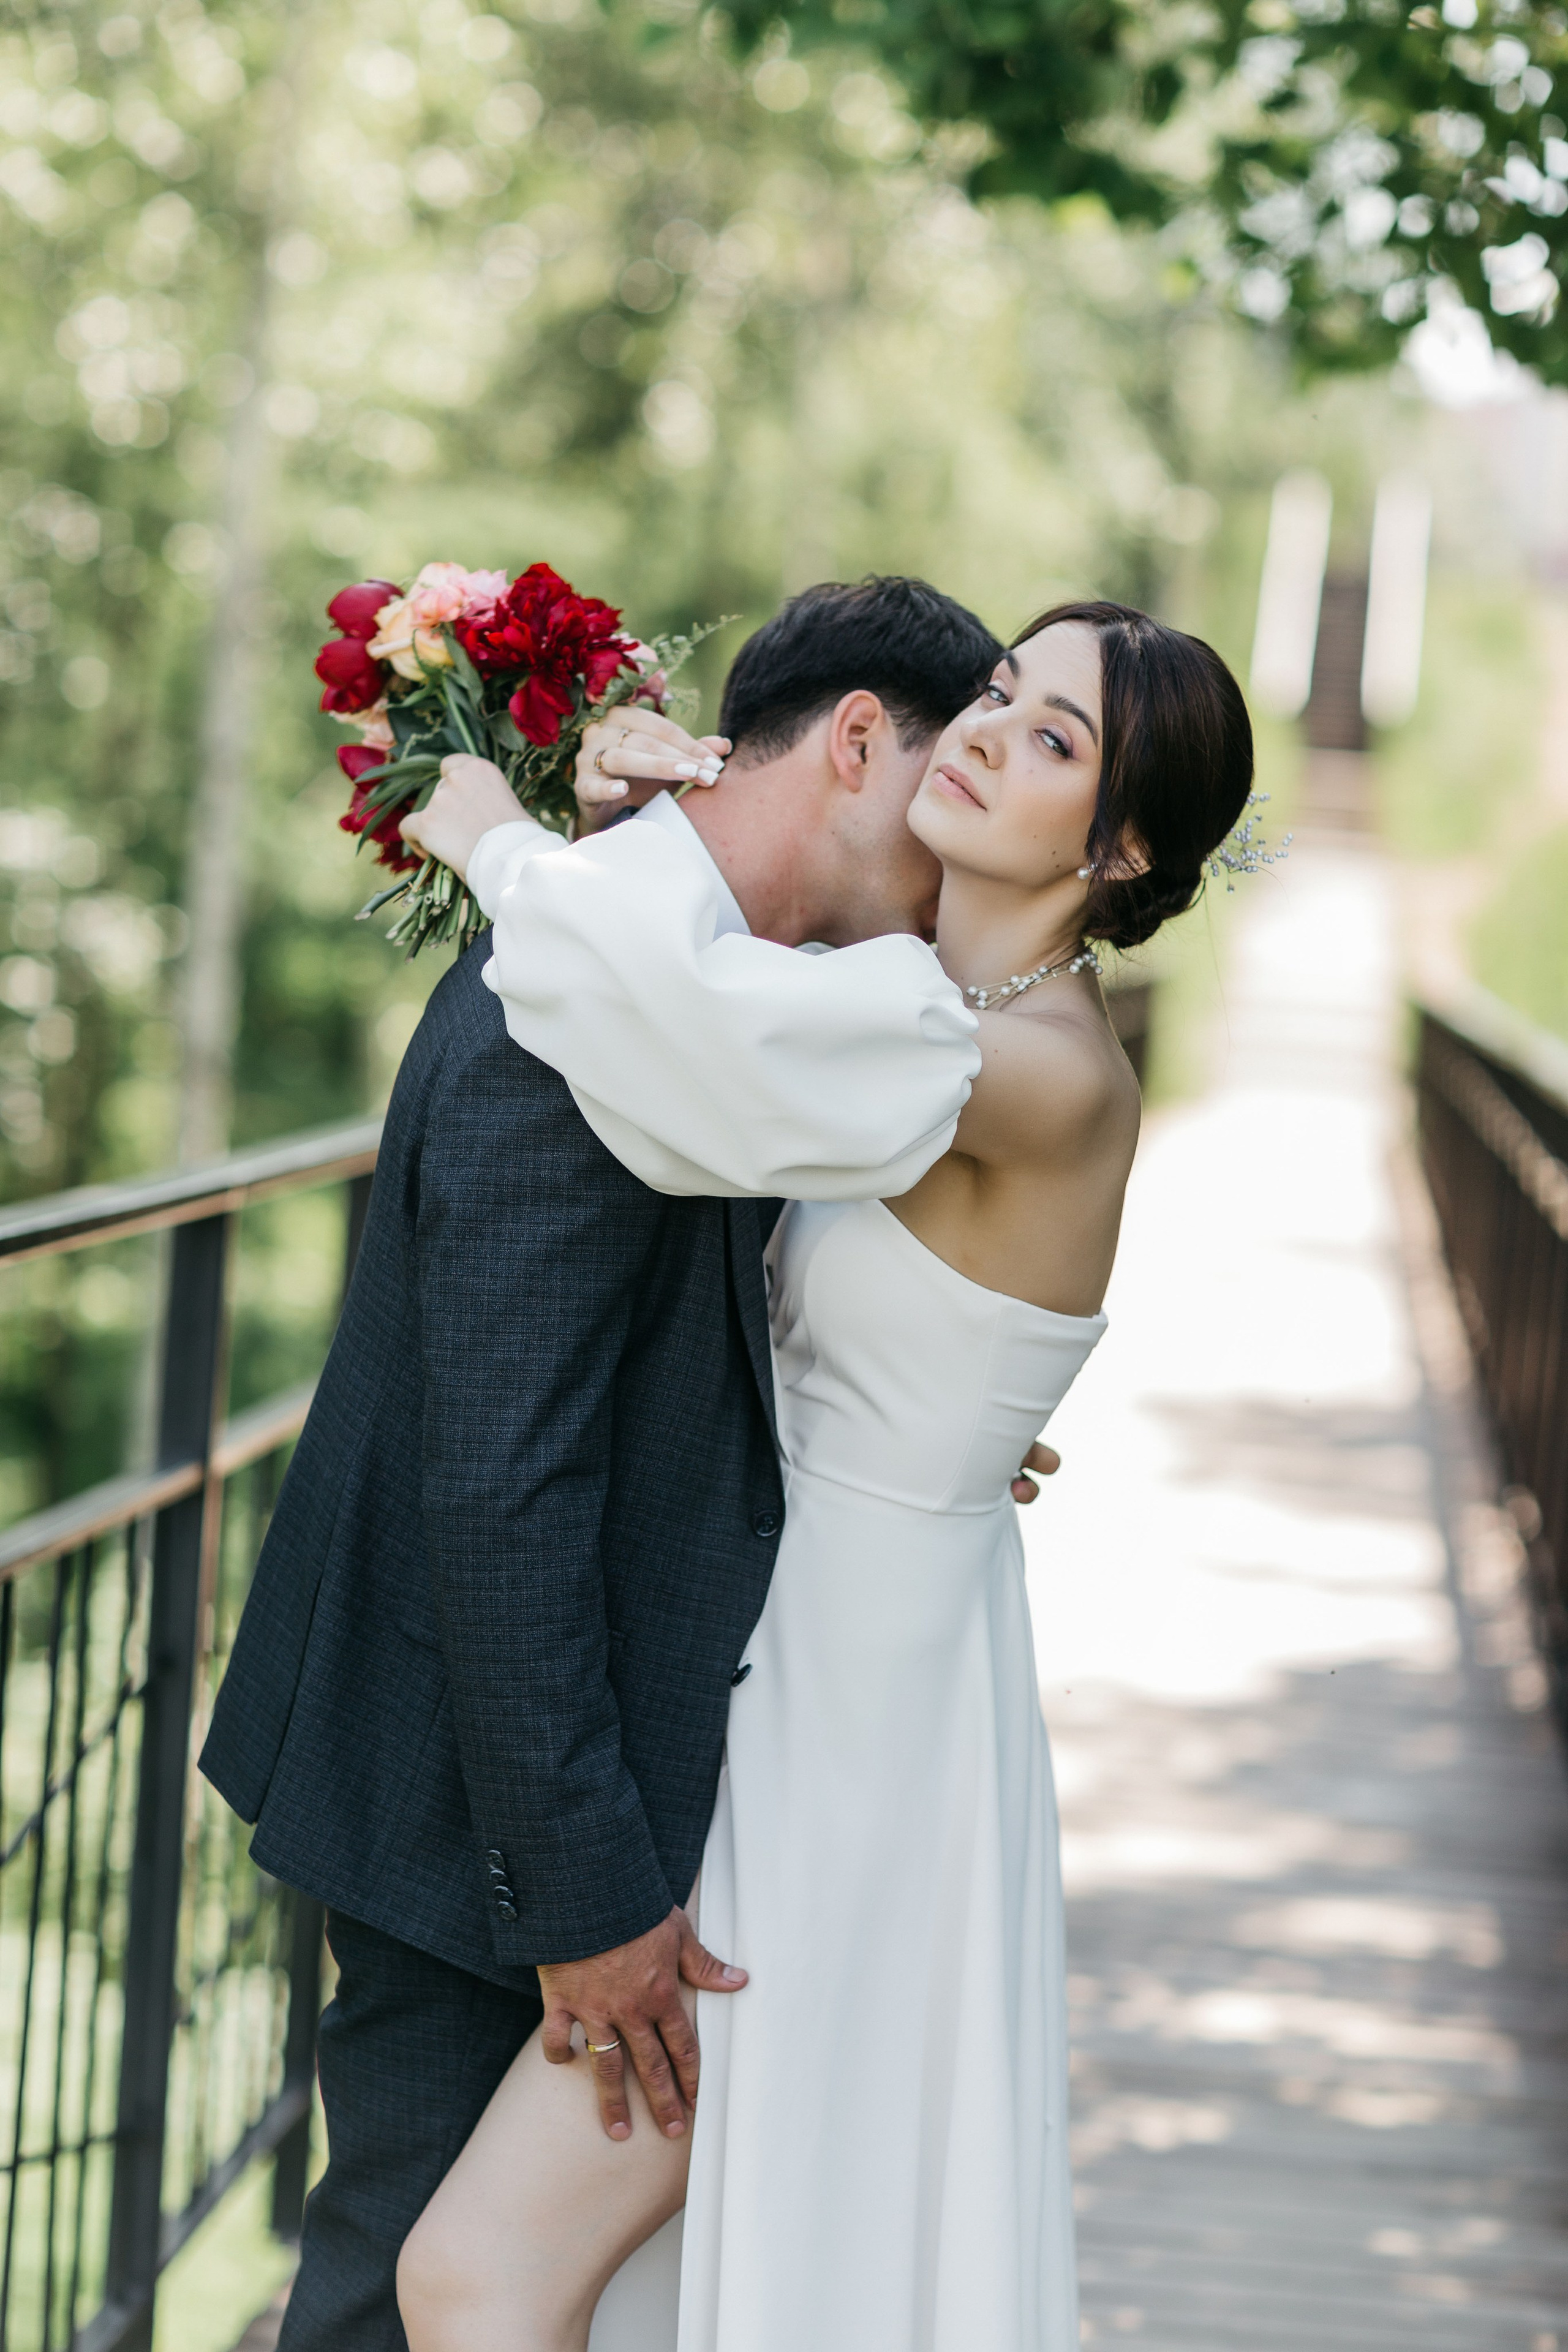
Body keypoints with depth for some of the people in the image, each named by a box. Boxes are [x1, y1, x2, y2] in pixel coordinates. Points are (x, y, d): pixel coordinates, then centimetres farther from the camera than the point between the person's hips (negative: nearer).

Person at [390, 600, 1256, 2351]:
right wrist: (657, 803, 3)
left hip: (841, 1769, -9)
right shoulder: (933, 999, 4)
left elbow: (705, 1023, -36)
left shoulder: (1054, 1079, -21)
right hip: (791, 1700, 9)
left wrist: (509, 847, -18)